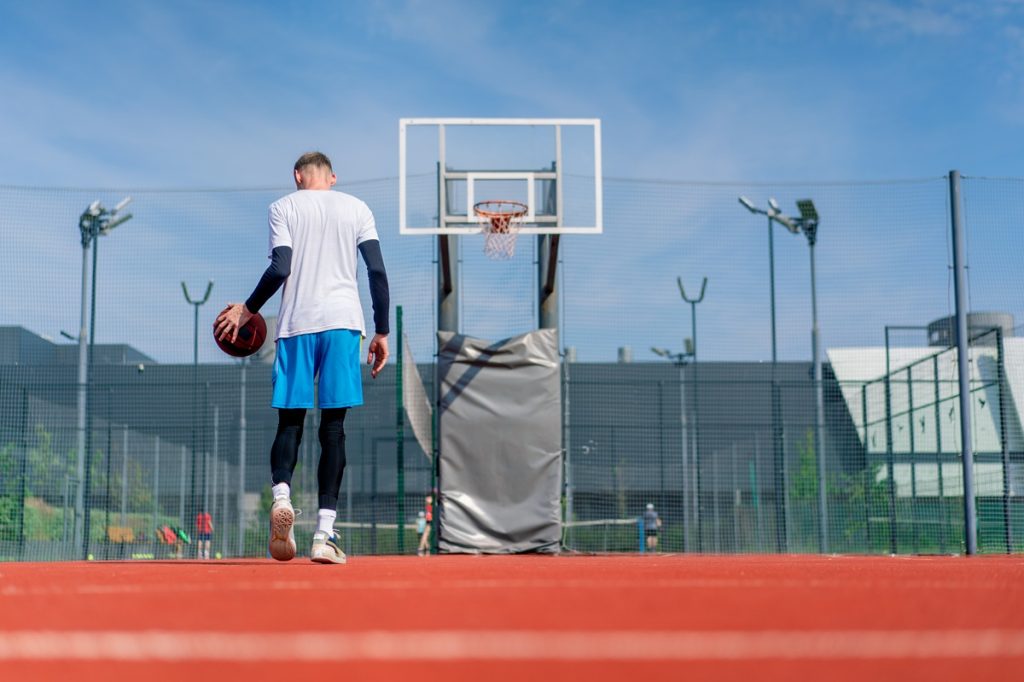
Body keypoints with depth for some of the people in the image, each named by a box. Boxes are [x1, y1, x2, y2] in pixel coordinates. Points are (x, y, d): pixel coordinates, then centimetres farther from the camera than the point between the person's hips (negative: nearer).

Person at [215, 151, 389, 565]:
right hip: (343, 321, 1)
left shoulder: (283, 207, 7)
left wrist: (246, 310, 7)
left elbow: (280, 269, -6)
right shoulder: (357, 208, 11)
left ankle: (281, 496, -21)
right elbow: (378, 272, 3)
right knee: (333, 426, 1)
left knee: (290, 421, 8)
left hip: (296, 324, 0)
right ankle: (324, 534, -4)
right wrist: (381, 333, 7)